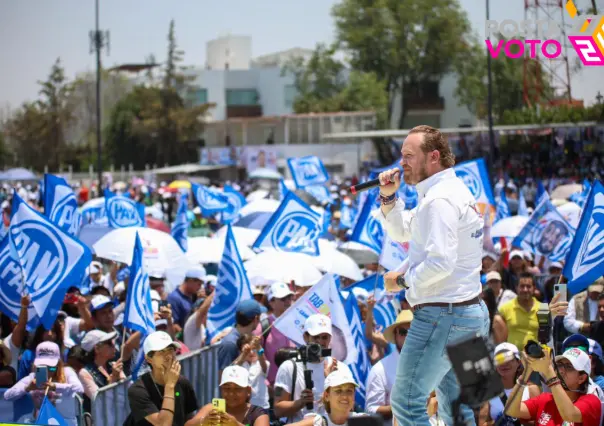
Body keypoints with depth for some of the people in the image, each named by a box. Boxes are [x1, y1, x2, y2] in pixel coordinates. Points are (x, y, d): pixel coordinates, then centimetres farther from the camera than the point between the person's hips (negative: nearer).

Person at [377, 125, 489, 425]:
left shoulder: (439, 199, -17)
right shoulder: (456, 191, 16)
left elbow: (440, 262, -27)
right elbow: (401, 232, 23)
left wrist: (403, 279, -13)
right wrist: (389, 197, 8)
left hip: (442, 316, -11)